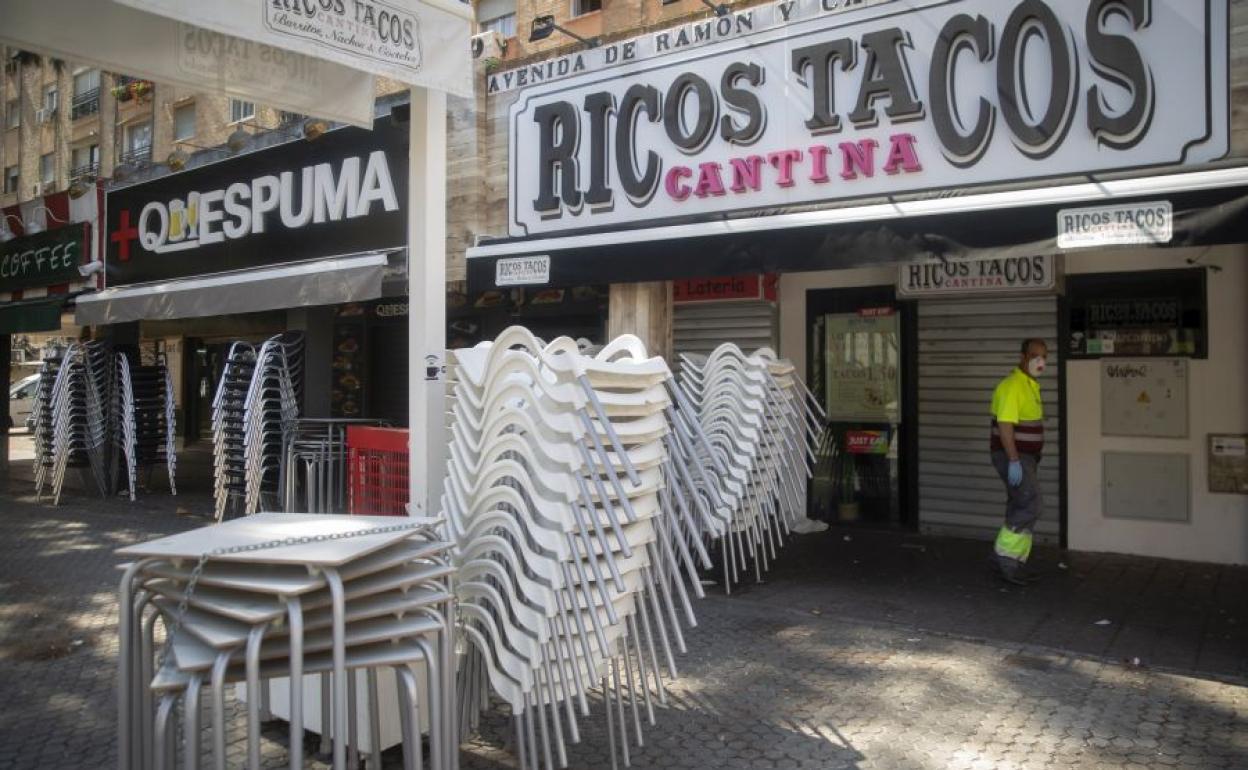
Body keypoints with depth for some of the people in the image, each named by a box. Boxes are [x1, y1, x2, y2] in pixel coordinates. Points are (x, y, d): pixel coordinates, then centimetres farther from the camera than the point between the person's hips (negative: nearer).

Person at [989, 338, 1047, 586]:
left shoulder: (1031, 385, 14)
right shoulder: (1012, 386, -17)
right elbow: (1005, 425, -24)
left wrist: (1032, 458, 23)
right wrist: (1013, 461, -27)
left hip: (1025, 456, 10)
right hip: (1012, 457, -10)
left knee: (1020, 509, 11)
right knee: (1031, 504, -14)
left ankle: (1014, 564, 17)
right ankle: (1004, 553, -4)